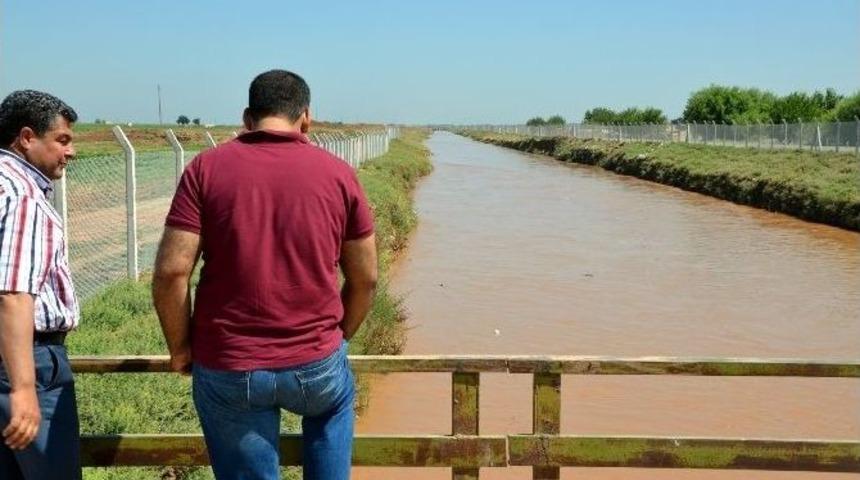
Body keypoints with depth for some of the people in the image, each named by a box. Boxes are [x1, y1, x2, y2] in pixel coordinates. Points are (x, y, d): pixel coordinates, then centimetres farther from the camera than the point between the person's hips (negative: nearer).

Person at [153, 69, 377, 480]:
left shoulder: (206, 168, -4)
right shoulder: (338, 173, 0)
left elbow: (171, 272, -10)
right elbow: (365, 278, 4)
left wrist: (180, 348, 5)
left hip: (228, 370, -1)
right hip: (317, 365, 1)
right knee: (335, 403, 35)